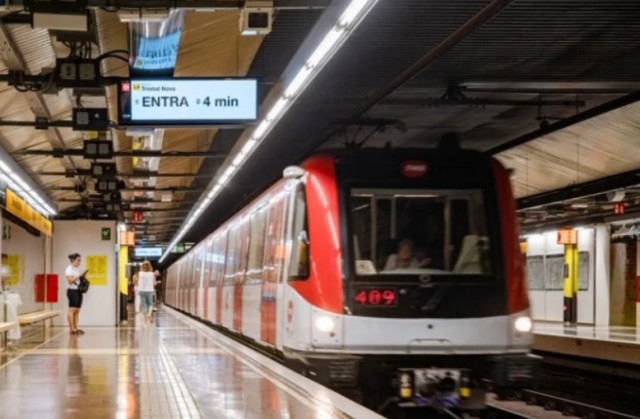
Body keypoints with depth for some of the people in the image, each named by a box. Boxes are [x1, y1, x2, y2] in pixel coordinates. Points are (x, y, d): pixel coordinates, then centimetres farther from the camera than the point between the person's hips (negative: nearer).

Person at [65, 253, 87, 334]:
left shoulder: (77, 269, 18)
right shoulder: (69, 269, -6)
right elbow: (70, 280, -17)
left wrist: (83, 275, 6)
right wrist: (79, 275, -18)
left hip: (79, 291, 9)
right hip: (72, 291, -9)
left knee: (77, 310, 5)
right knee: (72, 310, -10)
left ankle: (76, 328, 6)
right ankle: (72, 329, -12)